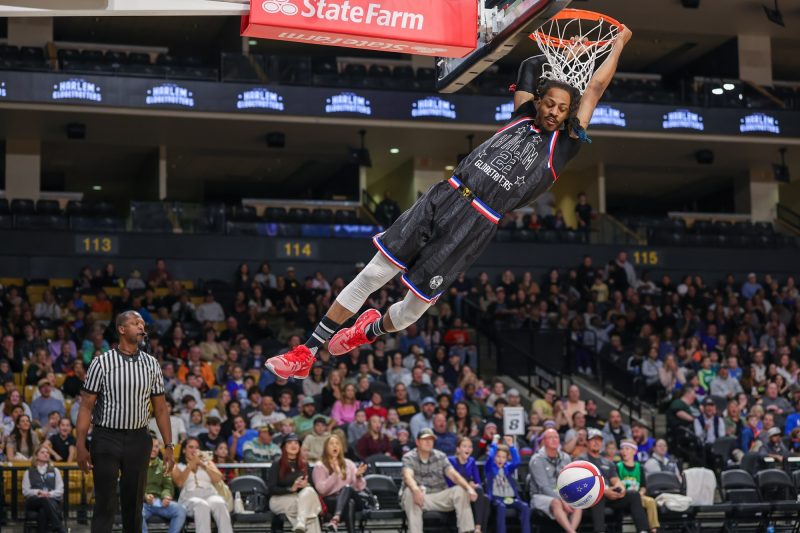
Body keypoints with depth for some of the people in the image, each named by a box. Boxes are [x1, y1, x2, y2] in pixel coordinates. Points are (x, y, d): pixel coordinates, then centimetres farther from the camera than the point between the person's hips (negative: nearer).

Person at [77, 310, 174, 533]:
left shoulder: (151, 364, 7)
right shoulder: (102, 362, -3)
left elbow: (160, 408, 9)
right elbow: (86, 406, -3)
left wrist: (168, 446, 3)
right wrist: (81, 446, -9)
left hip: (138, 439, 3)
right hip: (107, 438, -3)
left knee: (134, 504, 7)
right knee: (105, 505, -3)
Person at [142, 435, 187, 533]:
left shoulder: (162, 465, 21)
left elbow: (168, 486, 16)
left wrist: (166, 496, -9)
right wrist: (144, 496, -21)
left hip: (159, 501, 4)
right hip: (141, 501, -4)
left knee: (181, 510, -23)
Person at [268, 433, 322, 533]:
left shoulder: (303, 465, 15)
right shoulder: (277, 466, -1)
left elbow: (311, 485, 12)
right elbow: (271, 488, -9)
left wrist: (306, 485, -14)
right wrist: (291, 488, -23)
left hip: (301, 497, 4)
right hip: (279, 500, -4)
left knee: (309, 491, -33)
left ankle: (301, 524, -44)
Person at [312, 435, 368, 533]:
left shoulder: (348, 463, 18)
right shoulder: (320, 467, 8)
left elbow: (360, 487, 10)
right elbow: (322, 489, -9)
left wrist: (358, 476, -12)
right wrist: (335, 474, -17)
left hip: (352, 498, 2)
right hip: (331, 500, -2)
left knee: (347, 488, -37)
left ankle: (336, 519, -62)